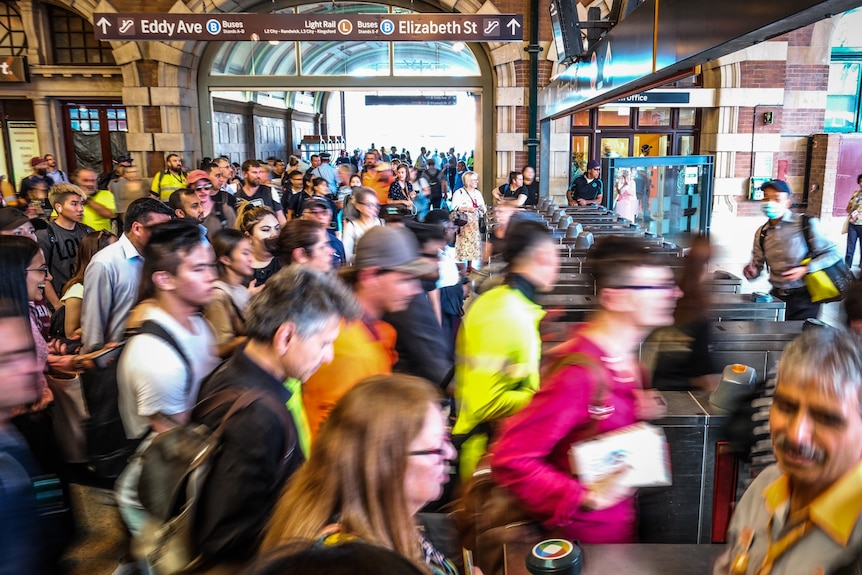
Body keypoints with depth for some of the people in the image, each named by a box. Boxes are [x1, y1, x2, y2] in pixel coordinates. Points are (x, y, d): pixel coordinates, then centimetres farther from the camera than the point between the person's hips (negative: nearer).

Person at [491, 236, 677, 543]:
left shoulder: (624, 356, -1)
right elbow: (510, 460, -30)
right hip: (587, 533, -8)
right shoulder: (579, 371, -29)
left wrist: (640, 413, -3)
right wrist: (586, 497, -28)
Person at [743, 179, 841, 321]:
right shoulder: (761, 233, 4)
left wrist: (806, 269, -19)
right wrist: (752, 272, -12)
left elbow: (832, 254, -6)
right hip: (777, 295, 4)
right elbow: (757, 264, 11)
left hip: (804, 296, -3)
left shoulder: (806, 224, -9)